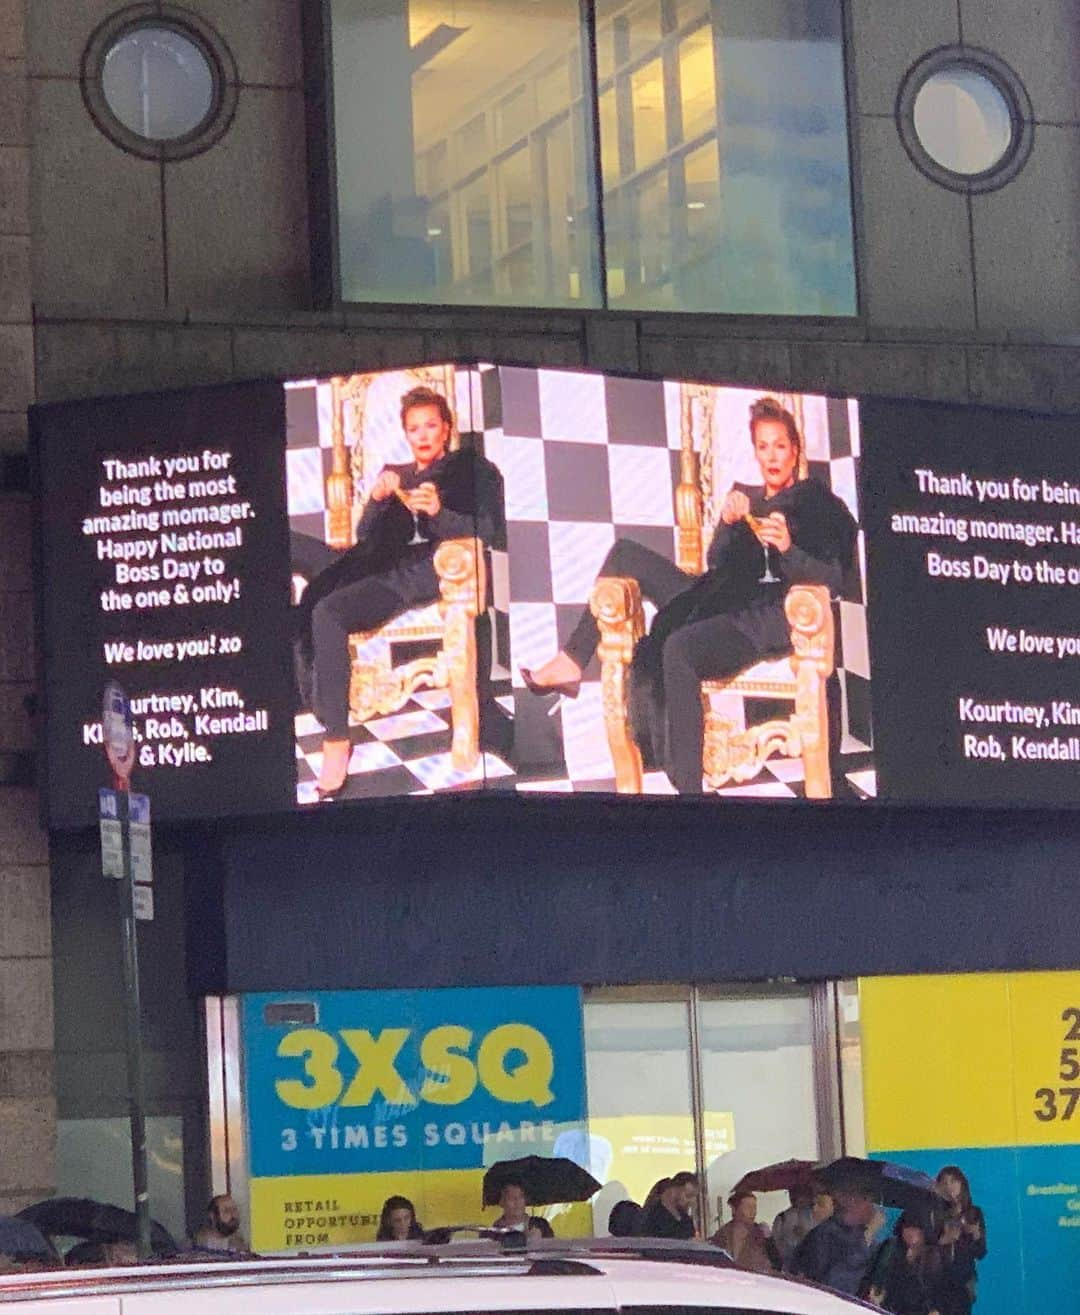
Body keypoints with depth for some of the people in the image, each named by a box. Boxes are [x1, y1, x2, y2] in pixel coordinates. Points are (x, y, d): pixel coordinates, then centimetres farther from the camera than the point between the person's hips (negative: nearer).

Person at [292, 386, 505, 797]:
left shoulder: (473, 470, 17)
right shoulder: (395, 475, 31)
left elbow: (489, 533, 3)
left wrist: (439, 512, -13)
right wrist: (376, 500, 2)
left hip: (421, 575, -7)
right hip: (377, 566, 7)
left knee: (327, 612, -34)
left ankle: (336, 739, -35)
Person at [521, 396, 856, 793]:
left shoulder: (819, 503, 6)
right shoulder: (744, 496, 24)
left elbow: (833, 580, -5)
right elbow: (717, 564, 14)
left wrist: (788, 548, -22)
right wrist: (727, 523, -6)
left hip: (765, 619, -7)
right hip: (720, 601, 7)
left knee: (679, 648, -37)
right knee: (626, 554, 3)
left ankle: (687, 785, -43)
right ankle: (572, 661, -5)